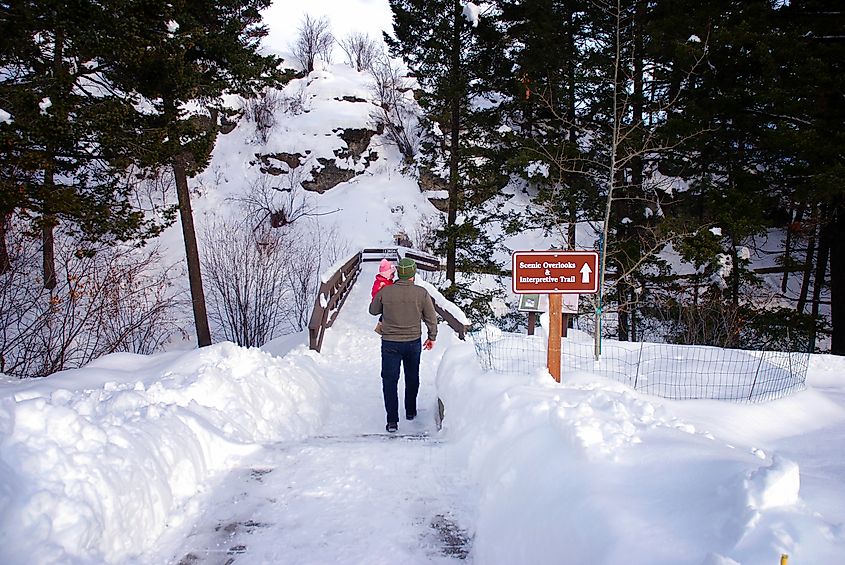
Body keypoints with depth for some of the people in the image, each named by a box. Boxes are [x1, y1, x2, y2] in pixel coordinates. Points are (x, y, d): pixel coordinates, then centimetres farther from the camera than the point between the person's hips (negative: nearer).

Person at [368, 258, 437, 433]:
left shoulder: (384, 292, -10)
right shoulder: (421, 293, -9)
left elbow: (373, 310, 7)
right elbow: (431, 318, -2)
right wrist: (432, 337, 13)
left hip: (390, 343, -1)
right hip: (413, 342, 2)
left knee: (390, 380, 6)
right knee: (412, 378, 21)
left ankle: (392, 420, 0)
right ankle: (410, 412, 35)